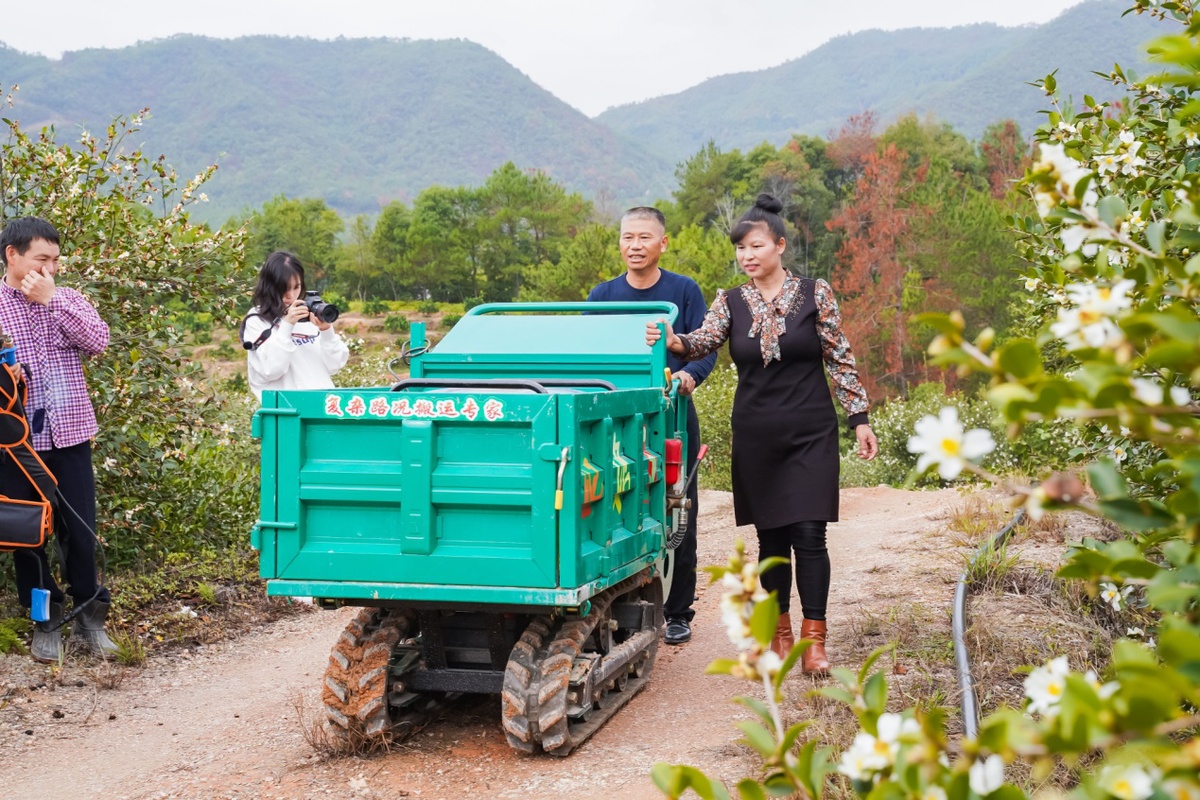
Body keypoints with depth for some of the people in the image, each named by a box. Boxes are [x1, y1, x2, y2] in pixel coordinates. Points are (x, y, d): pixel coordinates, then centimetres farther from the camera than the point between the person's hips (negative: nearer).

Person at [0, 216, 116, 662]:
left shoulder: (68, 300, 6)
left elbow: (98, 341, -10)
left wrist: (51, 300, -12)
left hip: (70, 435, 1)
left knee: (80, 531, 4)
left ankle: (88, 617, 19)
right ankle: (45, 622, 20)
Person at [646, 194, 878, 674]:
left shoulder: (815, 294, 0)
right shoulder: (731, 302, 5)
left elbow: (841, 360, 2)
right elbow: (704, 341, -11)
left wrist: (859, 418, 0)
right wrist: (672, 342, -32)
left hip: (810, 435, -2)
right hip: (756, 437, 2)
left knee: (808, 535, -8)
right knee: (771, 536, 8)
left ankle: (813, 640, -3)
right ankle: (779, 632, 20)